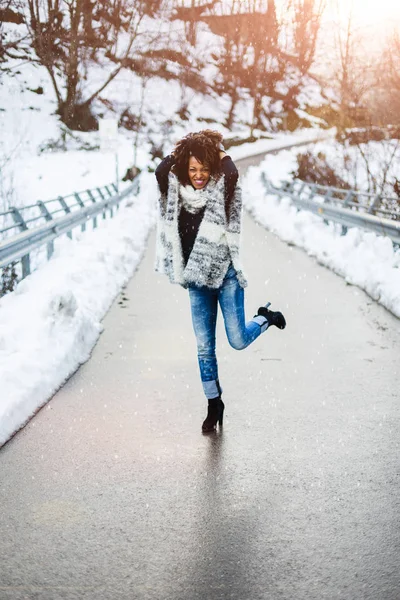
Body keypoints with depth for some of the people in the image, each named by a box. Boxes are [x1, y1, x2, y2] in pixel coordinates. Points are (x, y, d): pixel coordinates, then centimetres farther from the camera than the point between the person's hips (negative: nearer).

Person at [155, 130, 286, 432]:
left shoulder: (223, 191, -11)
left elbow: (232, 174, -31)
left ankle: (266, 317, 31)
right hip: (197, 281, 4)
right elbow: (161, 172, -18)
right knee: (204, 347, 9)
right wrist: (179, 151, -8)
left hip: (225, 275, -3)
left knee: (238, 341, -1)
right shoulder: (179, 193, -2)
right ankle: (214, 403, 25)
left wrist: (221, 154, -14)